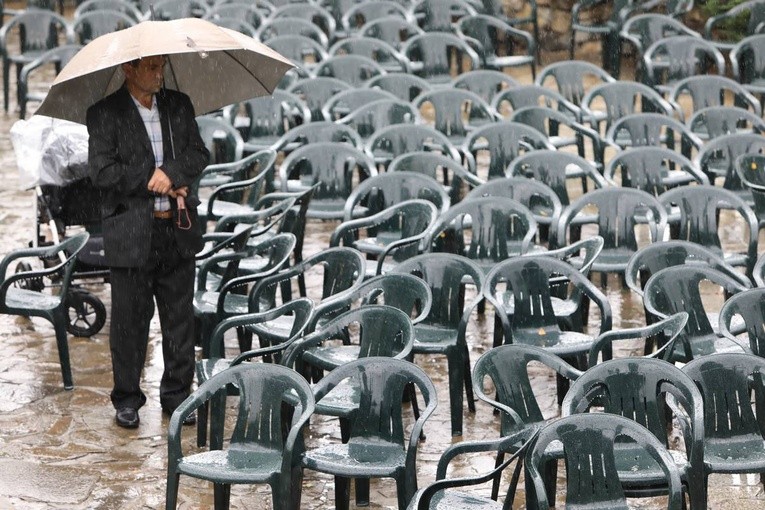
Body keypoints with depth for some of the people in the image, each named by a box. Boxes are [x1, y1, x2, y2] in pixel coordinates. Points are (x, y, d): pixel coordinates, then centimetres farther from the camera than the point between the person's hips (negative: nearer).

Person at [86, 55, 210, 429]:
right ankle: (127, 400, 17)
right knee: (129, 319, 4)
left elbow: (199, 154, 5)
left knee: (180, 316, 9)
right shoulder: (105, 113, -5)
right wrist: (155, 183, -13)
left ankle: (177, 395, 21)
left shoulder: (179, 106, 10)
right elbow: (101, 171, -11)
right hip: (130, 234, -4)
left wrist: (172, 172, -15)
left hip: (178, 230, 4)